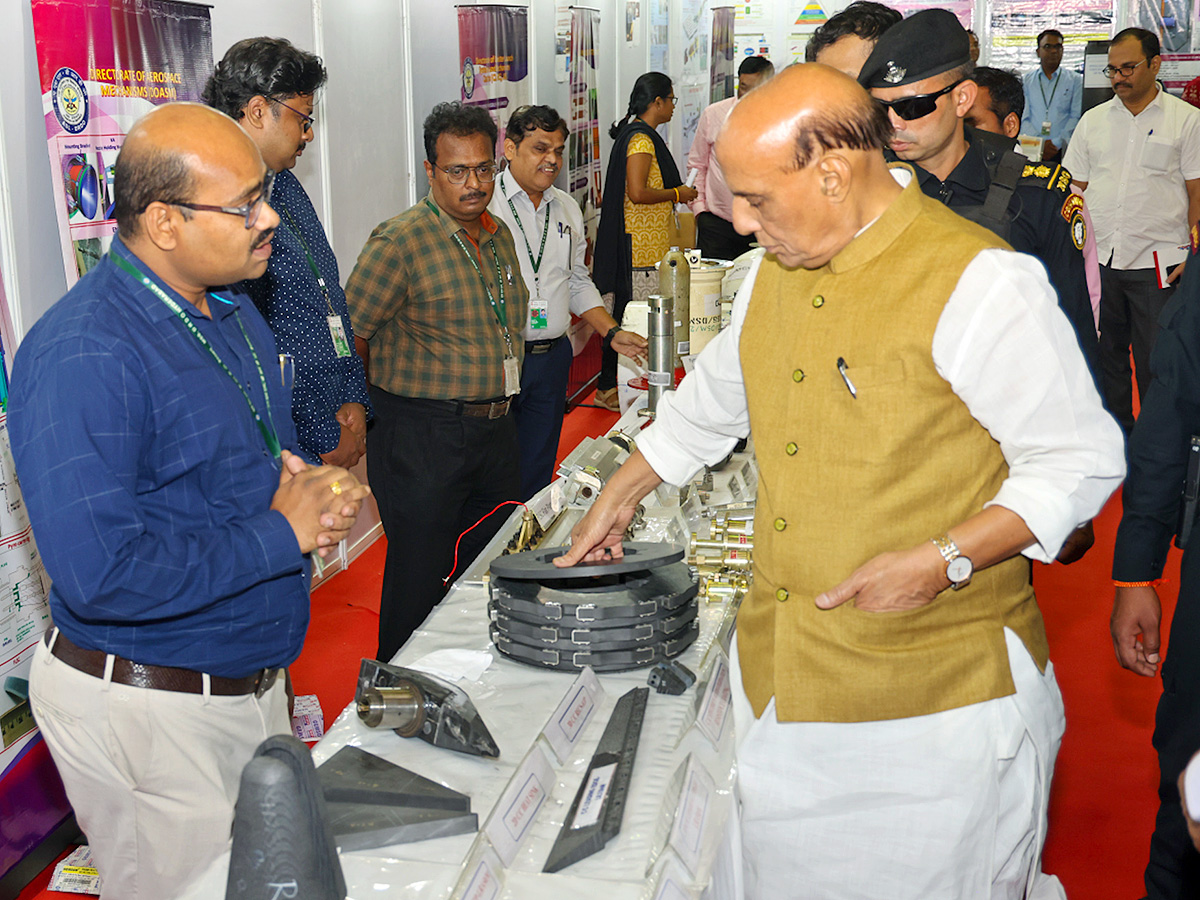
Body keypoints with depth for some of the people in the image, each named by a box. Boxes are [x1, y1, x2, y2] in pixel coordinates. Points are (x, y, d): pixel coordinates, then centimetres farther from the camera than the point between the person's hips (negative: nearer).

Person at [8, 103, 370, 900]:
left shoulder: (231, 310, 5)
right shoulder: (83, 356, -25)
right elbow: (102, 576, -32)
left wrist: (317, 488, -5)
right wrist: (283, 531, -22)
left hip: (253, 682, 9)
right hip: (150, 713, -8)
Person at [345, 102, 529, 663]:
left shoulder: (499, 235, 11)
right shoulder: (400, 242, -14)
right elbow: (346, 338, -13)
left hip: (496, 431, 8)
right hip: (422, 441, -8)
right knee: (419, 579, 1)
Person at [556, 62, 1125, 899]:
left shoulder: (980, 283, -16)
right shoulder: (776, 267, 8)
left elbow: (1083, 460, -12)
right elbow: (713, 398, 25)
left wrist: (943, 562, -21)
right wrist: (619, 496, 30)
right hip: (783, 677, 7)